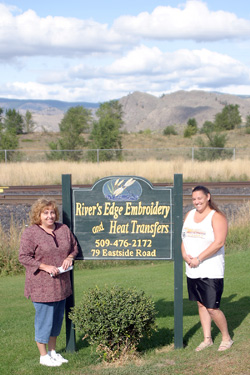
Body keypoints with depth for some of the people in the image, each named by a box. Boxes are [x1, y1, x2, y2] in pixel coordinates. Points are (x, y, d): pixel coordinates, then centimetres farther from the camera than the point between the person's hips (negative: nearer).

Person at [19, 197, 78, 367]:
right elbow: (24, 257, -12)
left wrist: (70, 257, -5)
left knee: (57, 318, 15)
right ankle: (44, 356, 14)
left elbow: (75, 247, 17)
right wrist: (45, 267, -20)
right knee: (44, 319, -1)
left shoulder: (64, 229, 6)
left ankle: (53, 351, 30)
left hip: (61, 284, 6)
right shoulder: (30, 233, -10)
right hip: (42, 285, -6)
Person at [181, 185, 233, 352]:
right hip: (192, 271, 6)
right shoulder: (189, 215, 11)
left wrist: (198, 259, -19)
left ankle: (227, 338, 15)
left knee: (212, 308, -6)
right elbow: (183, 237, 12)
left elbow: (219, 242, -19)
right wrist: (185, 255, -8)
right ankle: (207, 339, 26)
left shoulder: (217, 217, -10)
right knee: (201, 304, 13)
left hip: (211, 271, -6)